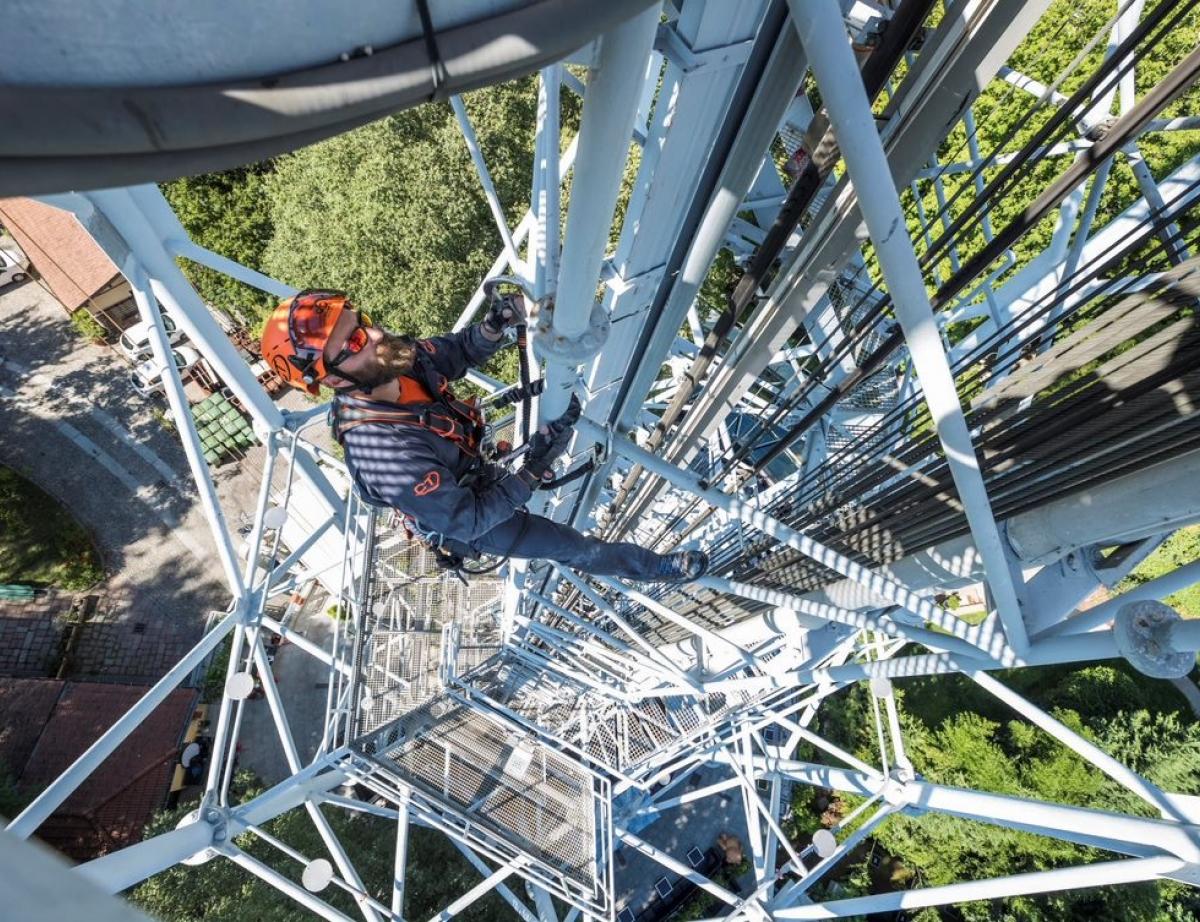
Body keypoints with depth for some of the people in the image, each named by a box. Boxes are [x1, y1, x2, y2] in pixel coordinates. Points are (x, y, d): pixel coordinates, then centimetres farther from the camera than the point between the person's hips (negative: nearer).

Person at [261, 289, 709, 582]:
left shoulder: (391, 361, -23)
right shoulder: (385, 455, -44)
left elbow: (455, 353, -5)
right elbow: (469, 519, -34)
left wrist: (493, 326, -26)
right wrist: (536, 467, -37)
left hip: (469, 473, 7)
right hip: (469, 521, -6)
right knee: (577, 547, 7)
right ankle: (661, 568, 31)